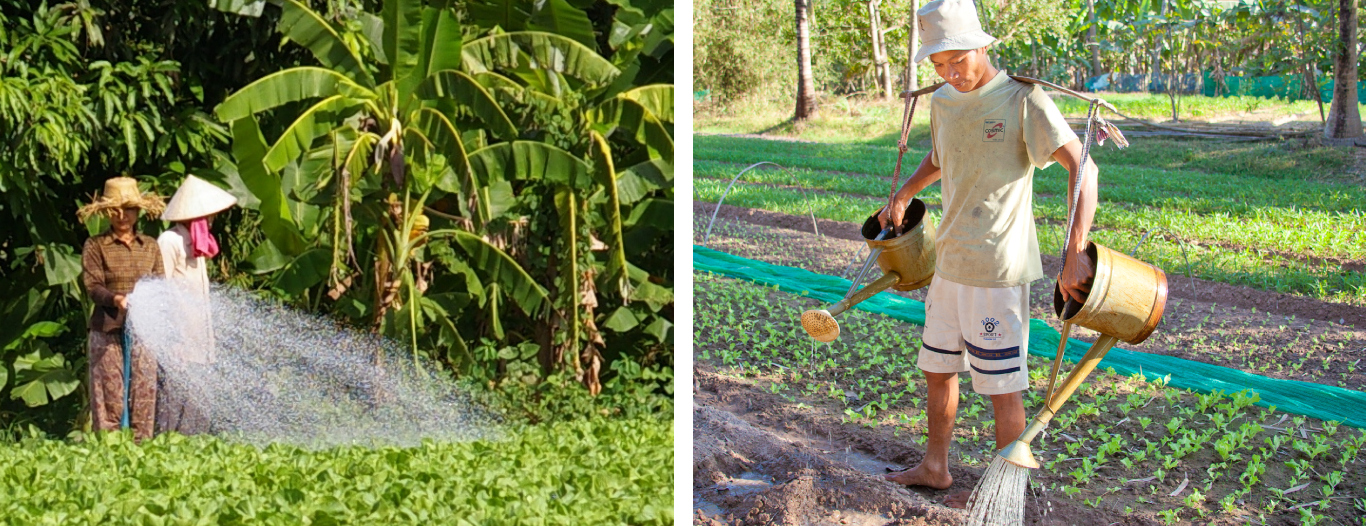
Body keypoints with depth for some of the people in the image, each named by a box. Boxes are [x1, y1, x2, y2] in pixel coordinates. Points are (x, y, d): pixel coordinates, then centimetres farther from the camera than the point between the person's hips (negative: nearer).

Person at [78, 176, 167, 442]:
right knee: (109, 391, -3)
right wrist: (115, 299, -25)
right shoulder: (95, 246, 4)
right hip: (108, 330, -3)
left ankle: (142, 444, 9)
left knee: (144, 390, 3)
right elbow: (92, 286, -5)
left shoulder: (150, 246, 13)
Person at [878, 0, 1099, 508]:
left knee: (1001, 383, 1)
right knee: (938, 367, 19)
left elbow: (1082, 167, -23)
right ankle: (934, 467, 36)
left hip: (997, 268, -8)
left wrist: (1075, 252, -31)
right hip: (949, 261, 8)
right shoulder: (943, 102, 8)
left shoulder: (1023, 99, -15)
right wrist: (904, 195, 17)